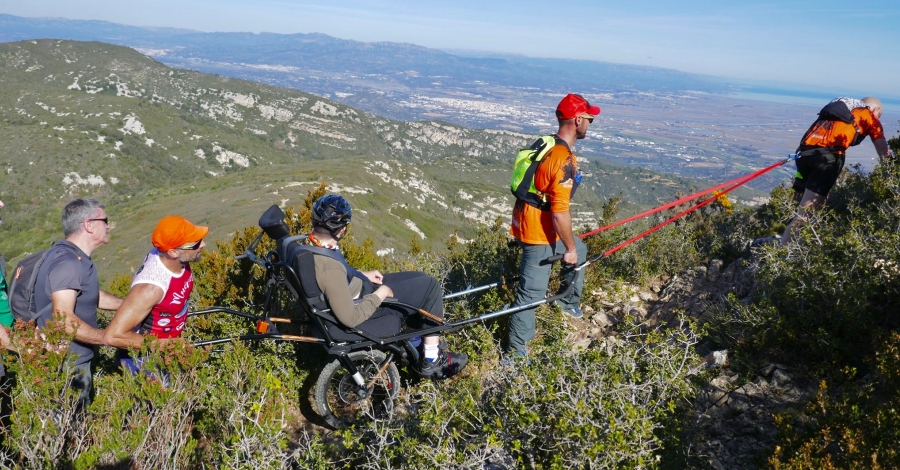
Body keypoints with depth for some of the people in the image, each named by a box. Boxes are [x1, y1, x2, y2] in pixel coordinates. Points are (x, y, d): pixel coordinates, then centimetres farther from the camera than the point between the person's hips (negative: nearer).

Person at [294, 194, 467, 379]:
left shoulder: (308, 245, -8)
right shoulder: (329, 267, -36)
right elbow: (350, 318, -29)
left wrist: (362, 274, 7)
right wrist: (381, 294, -17)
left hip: (359, 296, 9)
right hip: (362, 316, -9)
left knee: (419, 278, 17)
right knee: (430, 286, -5)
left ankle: (418, 340, 34)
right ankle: (432, 361, 9)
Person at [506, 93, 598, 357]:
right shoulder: (564, 161, -26)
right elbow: (560, 213, -27)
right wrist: (569, 247, -13)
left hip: (530, 222, 10)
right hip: (539, 233, -10)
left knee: (580, 251, 30)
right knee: (532, 292, -1)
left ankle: (569, 302, 48)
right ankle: (516, 351, 11)